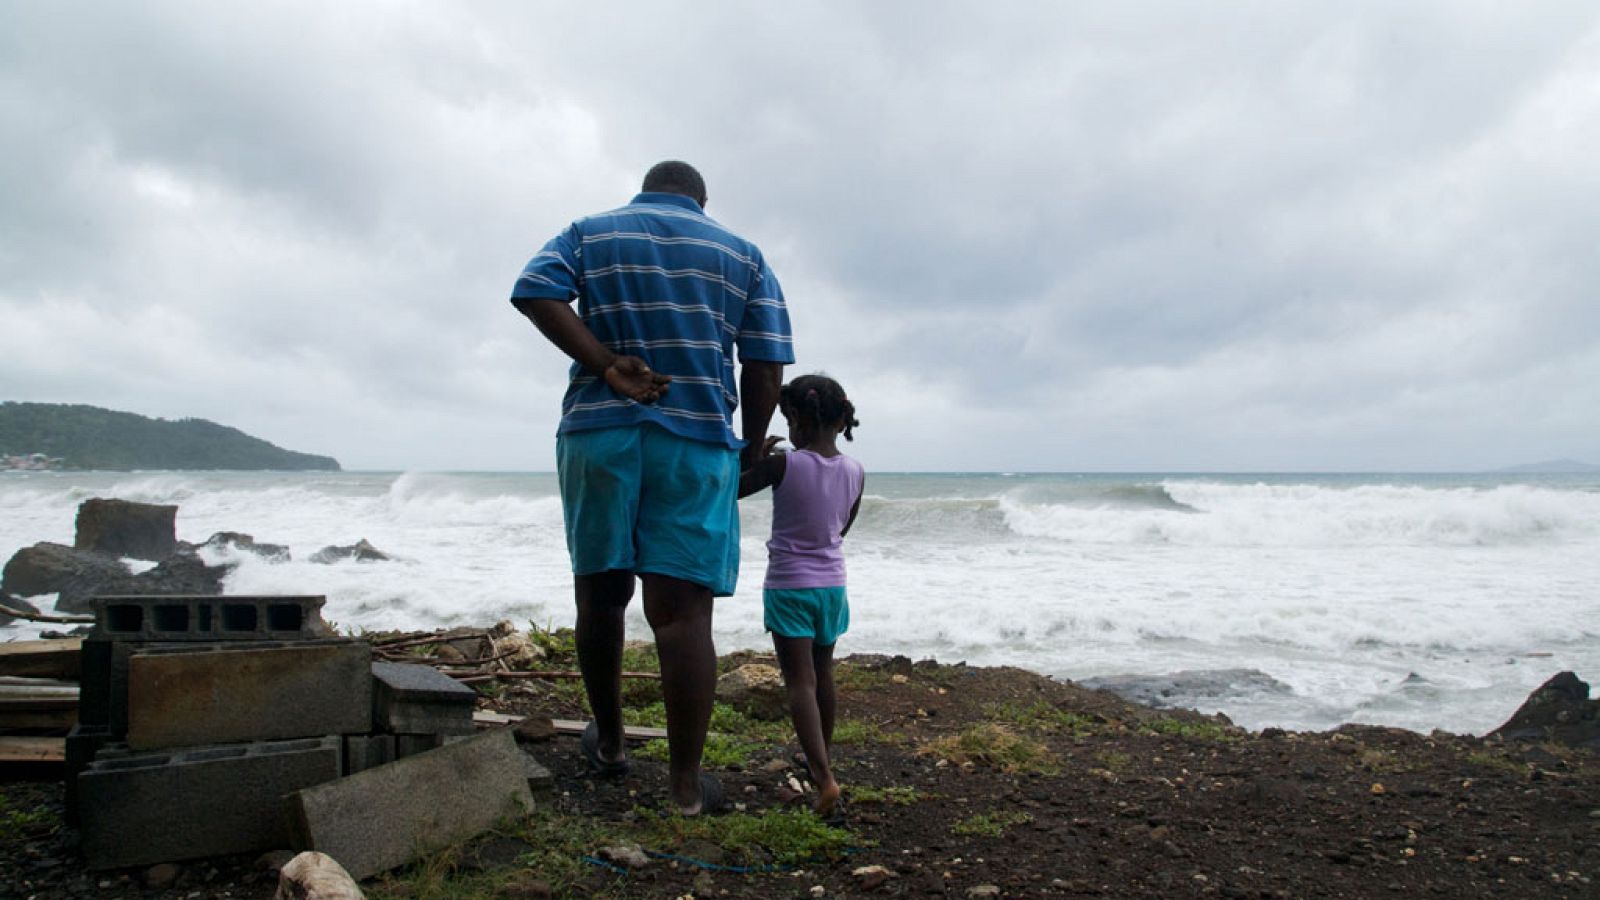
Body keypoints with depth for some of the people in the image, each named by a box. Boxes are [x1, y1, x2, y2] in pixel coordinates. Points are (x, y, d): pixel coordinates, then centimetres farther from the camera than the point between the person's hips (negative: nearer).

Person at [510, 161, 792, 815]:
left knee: (600, 592, 15)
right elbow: (766, 367, 4)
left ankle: (608, 742, 29)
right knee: (683, 609, -3)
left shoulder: (587, 234, 15)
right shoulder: (743, 256, 13)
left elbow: (534, 293, -6)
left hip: (597, 431, 1)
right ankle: (686, 785, 0)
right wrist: (751, 449, 12)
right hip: (698, 442, -1)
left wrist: (607, 366, -9)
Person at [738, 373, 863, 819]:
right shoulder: (856, 473, -4)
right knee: (822, 673, 22)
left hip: (788, 586, -5)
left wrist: (756, 459, 7)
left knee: (800, 682, -4)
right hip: (832, 584, 5)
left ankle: (824, 776, -18)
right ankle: (823, 754, 39)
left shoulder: (783, 465, -17)